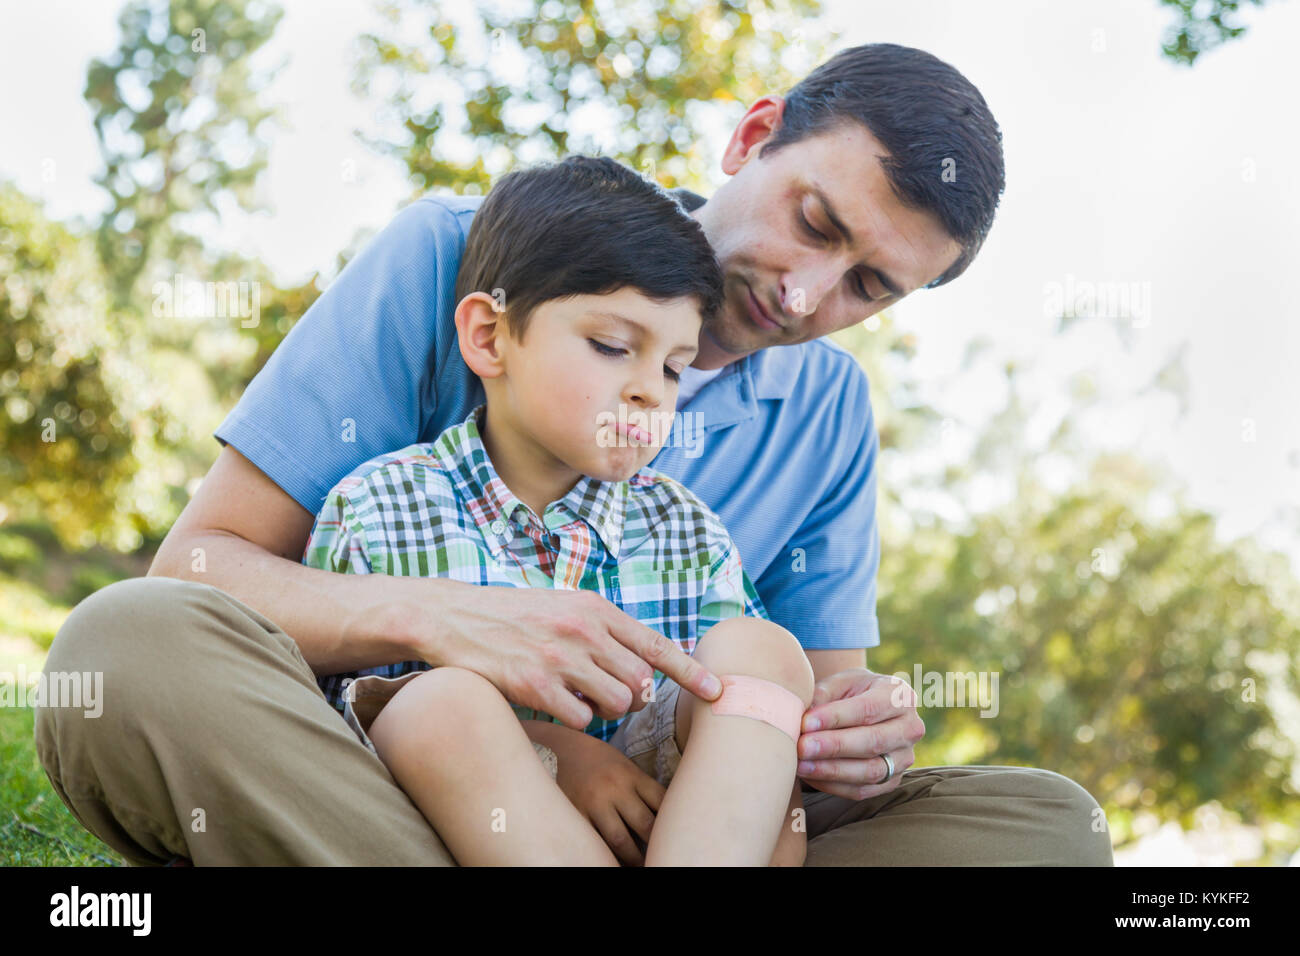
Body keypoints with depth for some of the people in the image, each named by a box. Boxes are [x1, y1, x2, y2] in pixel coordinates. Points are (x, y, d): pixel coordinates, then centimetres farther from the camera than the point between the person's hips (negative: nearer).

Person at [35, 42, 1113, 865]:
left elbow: (815, 687, 7)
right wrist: (433, 616, -29)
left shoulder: (830, 410, 6)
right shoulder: (453, 254, -6)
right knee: (133, 643, -33)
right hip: (364, 785, -2)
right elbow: (196, 562, -9)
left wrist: (859, 741, -19)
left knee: (1049, 818, -17)